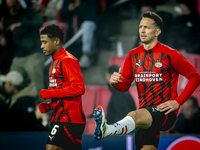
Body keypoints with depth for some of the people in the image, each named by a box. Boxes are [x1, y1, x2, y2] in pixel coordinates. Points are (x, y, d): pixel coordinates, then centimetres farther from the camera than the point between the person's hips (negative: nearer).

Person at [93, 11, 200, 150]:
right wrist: (115, 82, -9)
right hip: (146, 114, 7)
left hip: (165, 112, -7)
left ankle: (106, 130, -64)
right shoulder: (133, 55, 13)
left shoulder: (170, 54, -3)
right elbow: (125, 86, 16)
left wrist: (178, 102, -8)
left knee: (134, 116, -36)